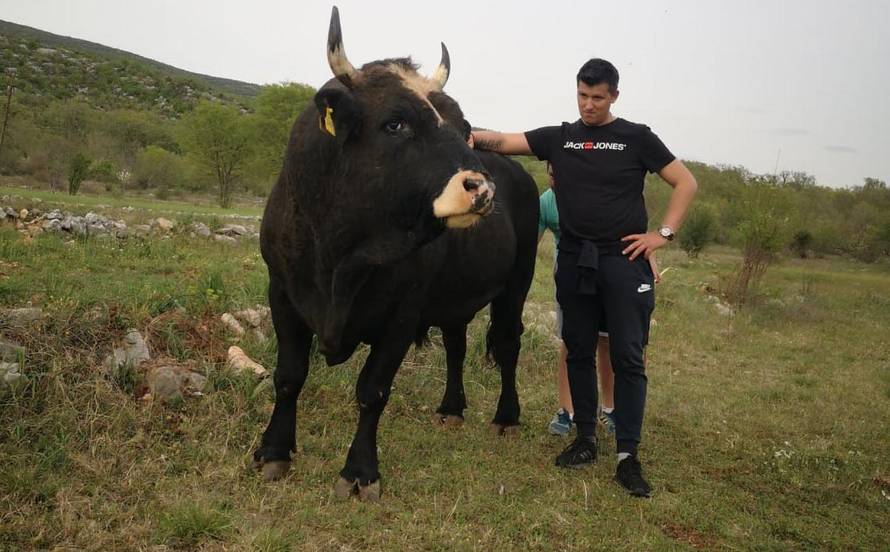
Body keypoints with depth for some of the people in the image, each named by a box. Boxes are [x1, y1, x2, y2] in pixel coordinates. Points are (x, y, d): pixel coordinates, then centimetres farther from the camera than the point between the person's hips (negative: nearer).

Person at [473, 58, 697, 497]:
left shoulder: (636, 138, 2)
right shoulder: (558, 137, 9)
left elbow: (686, 183, 4)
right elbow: (503, 141, 0)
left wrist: (664, 234, -5)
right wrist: (470, 135, -20)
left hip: (624, 261, -3)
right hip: (575, 262, 3)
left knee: (628, 357, -4)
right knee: (578, 352, 9)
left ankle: (628, 456, 2)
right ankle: (585, 439, 23)